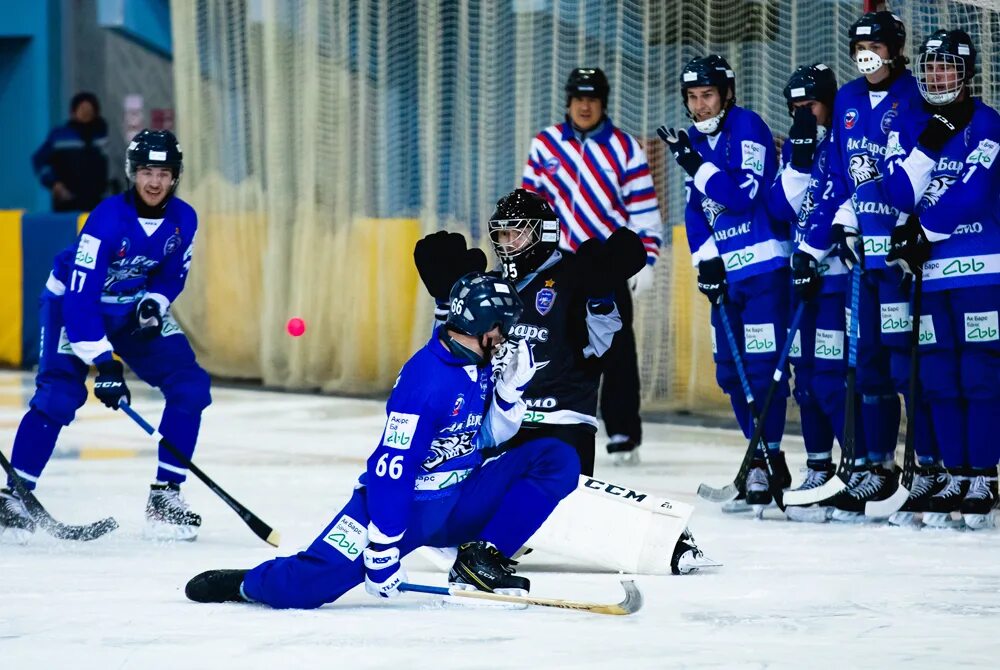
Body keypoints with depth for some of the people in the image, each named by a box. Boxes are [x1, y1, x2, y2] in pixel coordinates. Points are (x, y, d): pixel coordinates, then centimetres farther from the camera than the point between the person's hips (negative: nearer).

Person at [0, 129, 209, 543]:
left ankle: (165, 494, 1)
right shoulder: (108, 219, -31)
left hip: (135, 310, 6)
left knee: (191, 387, -8)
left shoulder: (183, 220, -14)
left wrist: (154, 303, -16)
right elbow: (80, 299, -32)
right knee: (59, 395, -23)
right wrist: (104, 363, -36)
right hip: (72, 303, -6)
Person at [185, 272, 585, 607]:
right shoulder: (427, 379, -23)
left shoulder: (478, 366, 3)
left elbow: (484, 438, 16)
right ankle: (247, 584, 9)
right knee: (304, 586, -25)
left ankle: (479, 560, -5)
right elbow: (392, 468, -25)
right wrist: (383, 550, -25)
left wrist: (510, 391, -2)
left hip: (459, 501, 8)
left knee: (558, 461, -5)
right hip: (403, 501, -8)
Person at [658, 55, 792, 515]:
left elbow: (744, 195, -21)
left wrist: (695, 164, -24)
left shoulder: (748, 129, -10)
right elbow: (695, 209, 15)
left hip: (763, 266, -8)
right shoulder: (695, 141, 13)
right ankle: (765, 459, 19)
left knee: (762, 365, -11)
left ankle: (766, 463, -9)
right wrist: (705, 259, 2)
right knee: (730, 371, 9)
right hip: (725, 269, 8)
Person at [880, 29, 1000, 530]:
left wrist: (923, 232, -10)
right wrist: (928, 145, -14)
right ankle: (952, 476, 10)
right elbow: (900, 193, -1)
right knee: (938, 377, 4)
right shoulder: (909, 128, 11)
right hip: (928, 270, 5)